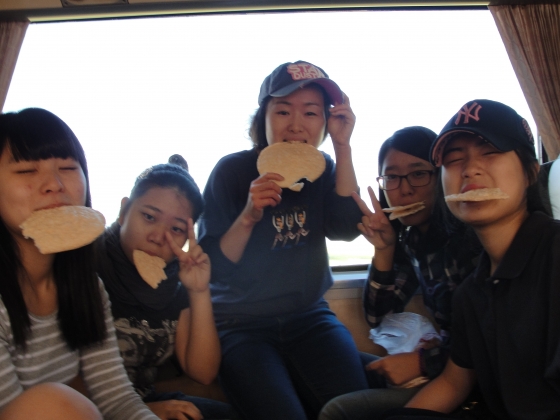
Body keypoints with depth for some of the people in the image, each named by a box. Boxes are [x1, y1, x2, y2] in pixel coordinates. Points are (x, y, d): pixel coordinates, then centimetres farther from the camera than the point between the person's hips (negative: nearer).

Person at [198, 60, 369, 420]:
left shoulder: (322, 169, 1)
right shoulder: (233, 170, -12)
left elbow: (346, 229, -16)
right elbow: (212, 267, -13)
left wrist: (343, 147, -19)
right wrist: (248, 216, -31)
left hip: (310, 318, 3)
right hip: (242, 323, -3)